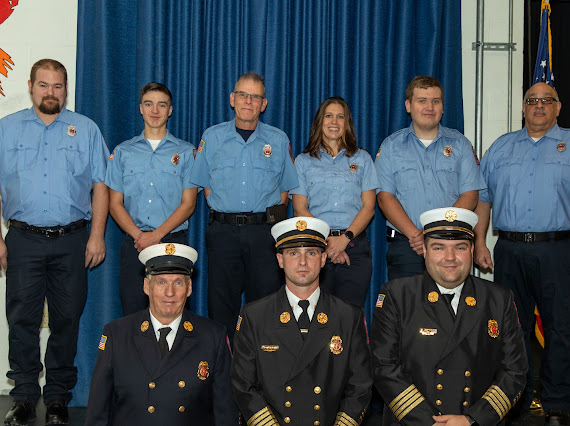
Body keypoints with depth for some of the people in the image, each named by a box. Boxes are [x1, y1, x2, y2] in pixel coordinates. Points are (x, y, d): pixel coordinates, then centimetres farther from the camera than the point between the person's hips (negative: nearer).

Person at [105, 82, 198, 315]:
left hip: (173, 242, -1)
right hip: (134, 244, 1)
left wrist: (156, 235, -11)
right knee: (132, 314, 1)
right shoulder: (122, 152, 12)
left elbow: (188, 204, 1)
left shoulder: (186, 152, 7)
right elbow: (115, 204, 8)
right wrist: (138, 235, -9)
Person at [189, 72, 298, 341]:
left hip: (264, 230, 0)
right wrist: (226, 218, 3)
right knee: (221, 304, 3)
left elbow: (284, 189, 13)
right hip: (223, 230, 1)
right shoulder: (212, 137, 9)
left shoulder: (279, 141, 8)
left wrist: (270, 220, 2)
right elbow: (205, 186, 12)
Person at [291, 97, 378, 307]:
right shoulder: (304, 161, 11)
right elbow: (300, 209, 3)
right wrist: (326, 243, -10)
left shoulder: (362, 159, 13)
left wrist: (345, 237, -10)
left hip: (355, 246, 0)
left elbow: (368, 207, 6)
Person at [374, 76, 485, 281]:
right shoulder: (391, 145, 9)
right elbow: (385, 197, 0)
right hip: (404, 245, 0)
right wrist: (414, 234, -14)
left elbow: (469, 196, 2)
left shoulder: (460, 144, 10)